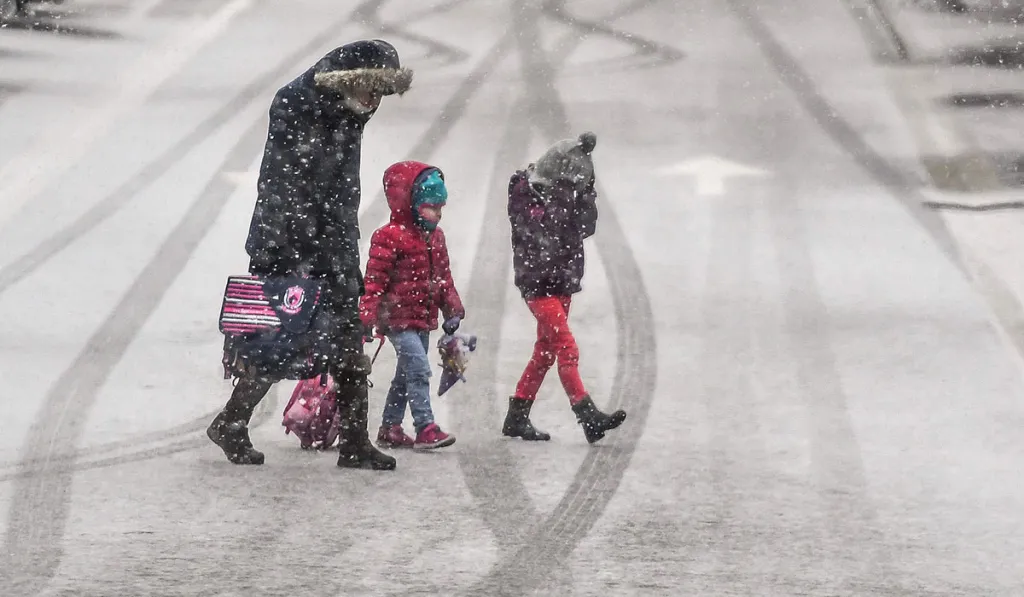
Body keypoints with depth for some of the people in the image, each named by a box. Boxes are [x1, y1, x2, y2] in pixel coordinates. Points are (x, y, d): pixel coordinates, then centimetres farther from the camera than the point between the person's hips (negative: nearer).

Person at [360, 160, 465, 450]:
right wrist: (367, 317, -19)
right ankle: (425, 428, -20)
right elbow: (375, 279, -16)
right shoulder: (389, 237, -14)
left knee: (407, 373, 15)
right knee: (418, 369, -18)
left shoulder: (435, 237, 11)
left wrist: (453, 309, 12)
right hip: (398, 317, -9)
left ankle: (389, 428, 26)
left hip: (424, 318, 9)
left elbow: (443, 277, 19)